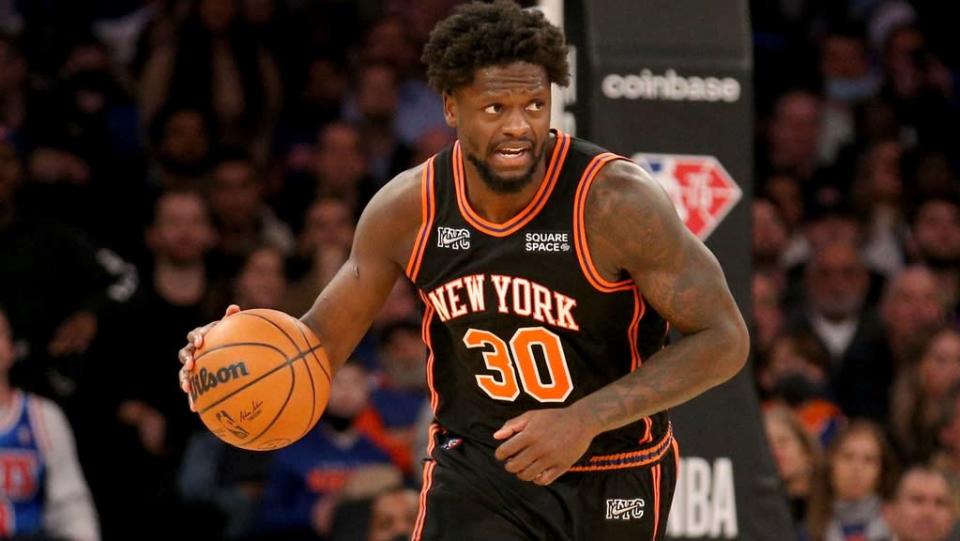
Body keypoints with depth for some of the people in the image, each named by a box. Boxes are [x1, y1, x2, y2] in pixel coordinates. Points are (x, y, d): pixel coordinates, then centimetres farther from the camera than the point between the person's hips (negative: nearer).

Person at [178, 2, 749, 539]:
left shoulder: (617, 200, -22)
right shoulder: (407, 209, -10)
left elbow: (724, 339, -19)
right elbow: (324, 339, 1)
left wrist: (587, 419, -29)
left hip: (613, 485, -1)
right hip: (474, 465, 1)